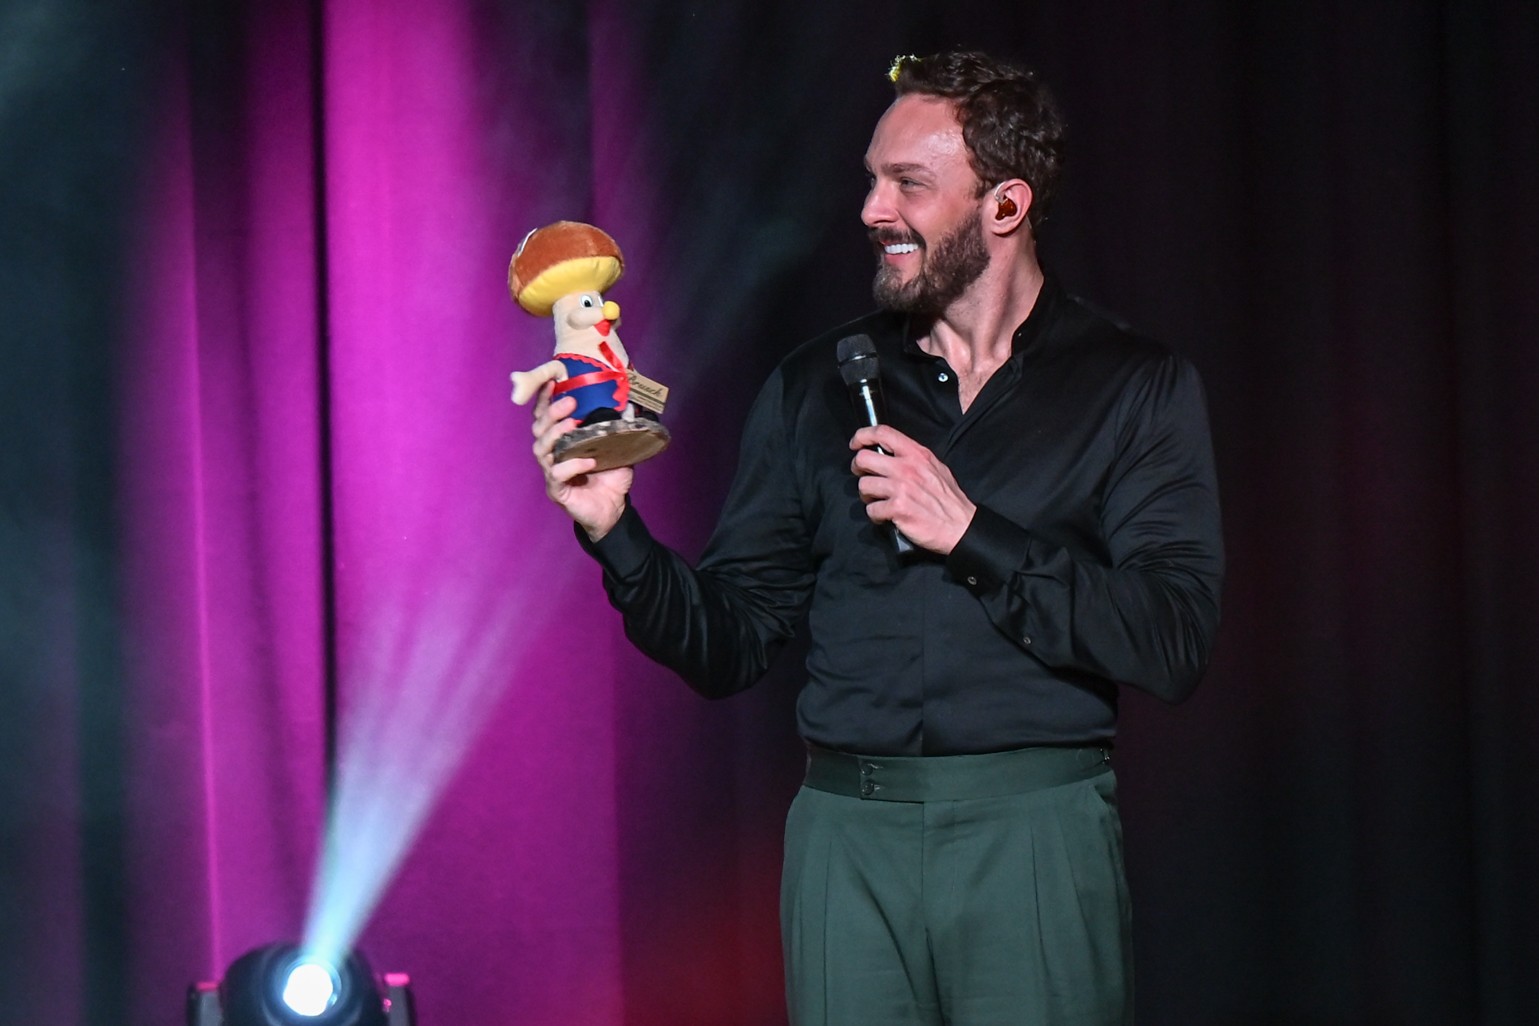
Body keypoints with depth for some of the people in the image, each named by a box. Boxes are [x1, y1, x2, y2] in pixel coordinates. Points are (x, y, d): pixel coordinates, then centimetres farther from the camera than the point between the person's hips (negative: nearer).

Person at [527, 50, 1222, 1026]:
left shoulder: (1136, 387, 1)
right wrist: (615, 528, -9)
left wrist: (968, 531, -14)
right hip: (850, 837, 2)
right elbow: (727, 648, 8)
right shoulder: (815, 387, 10)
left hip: (1039, 836, -2)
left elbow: (1172, 644, -10)